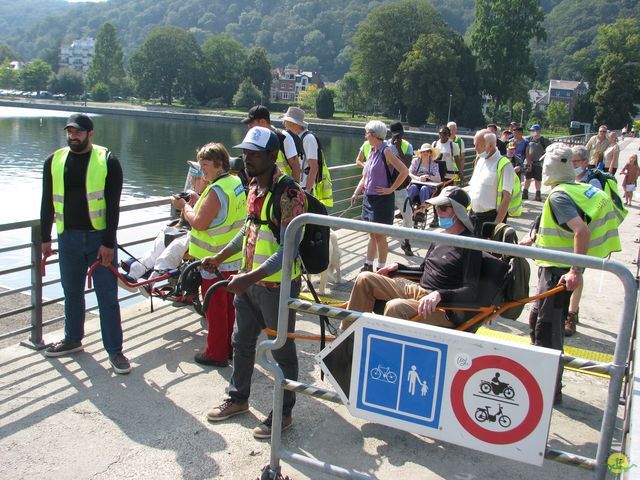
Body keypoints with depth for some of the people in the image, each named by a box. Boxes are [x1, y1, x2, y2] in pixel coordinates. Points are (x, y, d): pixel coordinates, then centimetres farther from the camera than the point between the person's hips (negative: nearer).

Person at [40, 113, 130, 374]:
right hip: (68, 238, 4)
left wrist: (108, 243, -14)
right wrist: (45, 238, 11)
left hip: (100, 238, -3)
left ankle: (114, 350, 10)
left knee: (108, 296, 1)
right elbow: (48, 202, 11)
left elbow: (113, 205, -9)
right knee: (72, 292, 16)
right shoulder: (54, 161, 5)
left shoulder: (107, 161, -7)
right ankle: (73, 339, 35)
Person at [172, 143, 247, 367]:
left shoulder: (217, 190, -22)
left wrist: (184, 206, -5)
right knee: (227, 304, 18)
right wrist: (197, 201, 8)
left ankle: (216, 353, 13)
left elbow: (199, 223, -20)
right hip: (233, 257, 9)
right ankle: (227, 347, 31)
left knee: (214, 307, 3)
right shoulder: (236, 182, 7)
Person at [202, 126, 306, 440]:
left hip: (277, 285, -9)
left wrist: (250, 277, -32)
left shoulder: (288, 193, -23)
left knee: (282, 350, 8)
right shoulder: (254, 186, 5)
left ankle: (284, 412, 26)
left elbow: (289, 247, -27)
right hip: (249, 280, 9)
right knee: (242, 342, 22)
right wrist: (219, 258, 22)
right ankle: (238, 398, 42)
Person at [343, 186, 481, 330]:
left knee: (395, 307, -37)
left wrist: (439, 294, -34)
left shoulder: (470, 246, -10)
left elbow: (471, 292, -19)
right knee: (365, 279, 0)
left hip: (445, 308, -9)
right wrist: (398, 266, 14)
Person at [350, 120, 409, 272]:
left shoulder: (386, 151, -15)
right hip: (369, 198, 8)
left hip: (382, 199, -8)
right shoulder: (372, 151, 10)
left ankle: (381, 269, 12)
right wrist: (356, 193, 5)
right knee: (372, 235, 15)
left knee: (379, 235, 1)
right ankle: (368, 266, 23)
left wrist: (391, 189, -17)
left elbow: (404, 171, -22)